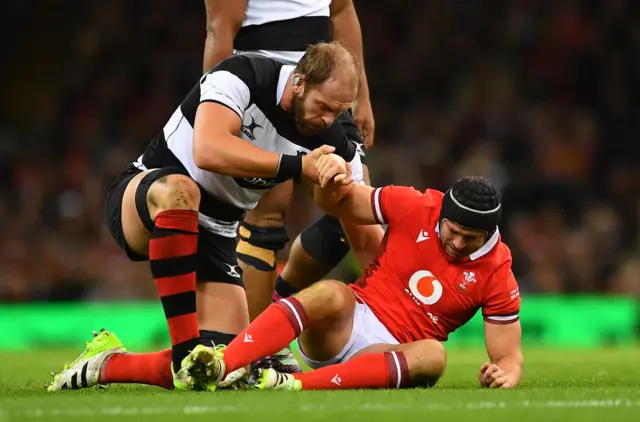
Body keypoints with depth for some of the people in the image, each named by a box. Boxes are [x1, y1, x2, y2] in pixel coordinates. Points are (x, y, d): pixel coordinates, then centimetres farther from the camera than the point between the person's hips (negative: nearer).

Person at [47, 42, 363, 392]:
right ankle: (187, 355, -40)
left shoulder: (331, 145, -7)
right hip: (139, 202, -5)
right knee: (178, 190, -44)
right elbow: (208, 151, -38)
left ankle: (108, 366, 13)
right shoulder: (242, 77, -22)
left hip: (211, 234, 5)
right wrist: (297, 166, -37)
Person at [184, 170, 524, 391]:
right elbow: (337, 203, 5)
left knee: (432, 356, -35)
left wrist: (505, 374, -24)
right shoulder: (415, 207, -4)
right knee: (330, 295, -34)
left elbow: (509, 355, 0)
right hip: (353, 320, 0)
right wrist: (332, 180, -19)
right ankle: (220, 366, -52)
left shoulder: (497, 275, -4)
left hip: (391, 354, 0)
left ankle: (296, 384, -49)